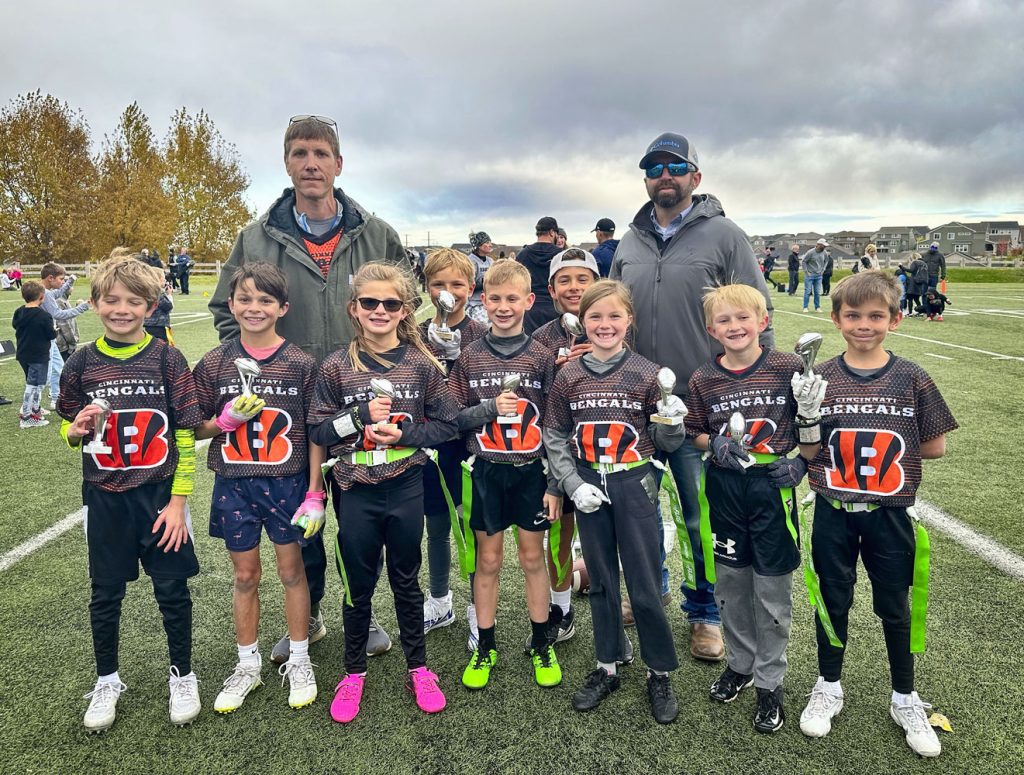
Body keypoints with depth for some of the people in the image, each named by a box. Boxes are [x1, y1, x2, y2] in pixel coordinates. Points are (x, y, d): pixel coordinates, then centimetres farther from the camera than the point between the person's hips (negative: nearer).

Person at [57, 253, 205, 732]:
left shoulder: (167, 359, -8)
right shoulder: (82, 364, -1)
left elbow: (185, 436, -6)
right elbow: (68, 431, 10)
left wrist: (178, 501, -9)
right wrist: (76, 429, -14)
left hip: (160, 496, -2)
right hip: (105, 499, 2)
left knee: (172, 589, 8)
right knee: (105, 593, 14)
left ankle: (182, 676, 29)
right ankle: (107, 681, 36)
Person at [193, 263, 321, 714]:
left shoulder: (301, 364, -6)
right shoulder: (214, 364, -1)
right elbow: (196, 430, 5)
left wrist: (314, 494, -6)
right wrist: (228, 418, -16)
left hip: (286, 483, -2)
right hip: (233, 485, 2)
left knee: (291, 570, 11)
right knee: (245, 575, 14)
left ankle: (298, 660, 29)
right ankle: (248, 664, 32)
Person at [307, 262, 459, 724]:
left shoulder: (421, 365, -4)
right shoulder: (336, 367, -4)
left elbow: (447, 423, -2)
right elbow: (317, 431, -3)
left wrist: (404, 433, -16)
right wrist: (362, 416, -17)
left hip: (405, 489, 0)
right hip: (355, 493, 0)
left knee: (406, 581, 16)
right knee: (357, 586, 14)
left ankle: (418, 669, 33)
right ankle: (354, 673, 34)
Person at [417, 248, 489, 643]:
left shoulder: (483, 336, -5)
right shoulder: (417, 337, 3)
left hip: (470, 445, -3)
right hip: (430, 445, 3)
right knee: (436, 528, 16)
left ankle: (478, 609, 26)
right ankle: (440, 602, 36)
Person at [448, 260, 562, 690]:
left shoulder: (542, 357, -3)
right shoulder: (470, 357, 0)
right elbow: (452, 418, 0)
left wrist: (555, 485, -5)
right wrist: (490, 407, -18)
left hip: (531, 471, -1)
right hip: (486, 472, 1)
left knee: (533, 558, 11)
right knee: (488, 560, 10)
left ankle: (541, 645, 28)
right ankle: (485, 647, 26)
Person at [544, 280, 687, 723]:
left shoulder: (646, 374, -6)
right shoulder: (568, 377, -2)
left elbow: (663, 441, -1)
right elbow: (554, 437, 3)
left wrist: (673, 422, -22)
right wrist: (573, 484, -7)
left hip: (634, 486, -2)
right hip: (589, 489, 2)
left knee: (645, 586, 5)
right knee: (601, 582, 15)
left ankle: (660, 673, 25)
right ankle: (607, 668, 32)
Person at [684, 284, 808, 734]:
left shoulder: (788, 368, -7)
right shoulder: (704, 380, -1)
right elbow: (696, 435, 8)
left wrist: (800, 463, -10)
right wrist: (716, 445, -12)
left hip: (773, 487, -2)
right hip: (724, 489, 2)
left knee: (772, 590, 6)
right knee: (730, 583, 14)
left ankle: (769, 682, 24)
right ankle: (740, 663, 36)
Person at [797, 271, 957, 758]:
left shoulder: (911, 379, -6)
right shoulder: (820, 379, -6)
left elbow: (935, 446, -1)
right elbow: (808, 450, -4)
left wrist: (886, 450, -5)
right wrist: (806, 414, -21)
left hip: (889, 514, 0)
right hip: (833, 513, 0)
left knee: (895, 606, 15)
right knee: (832, 600, 15)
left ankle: (905, 699, 36)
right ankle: (828, 687, 36)